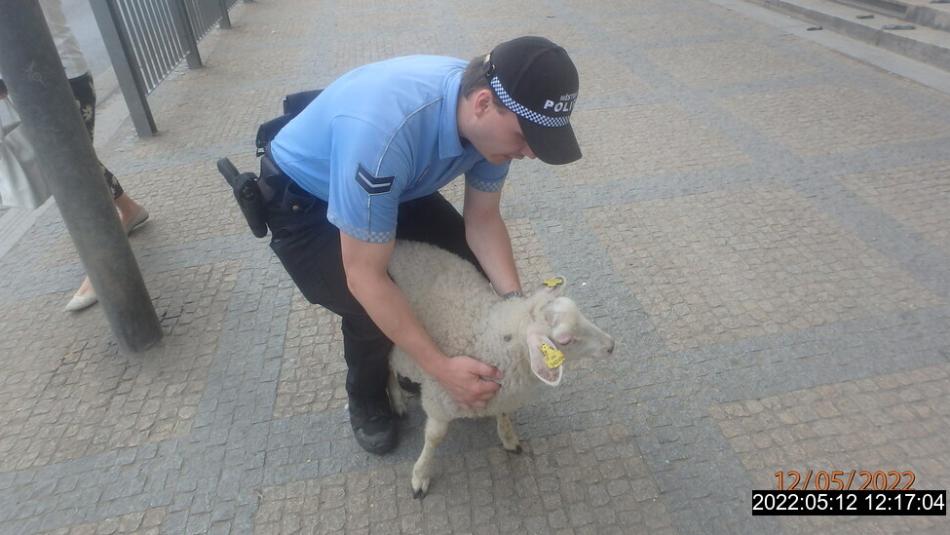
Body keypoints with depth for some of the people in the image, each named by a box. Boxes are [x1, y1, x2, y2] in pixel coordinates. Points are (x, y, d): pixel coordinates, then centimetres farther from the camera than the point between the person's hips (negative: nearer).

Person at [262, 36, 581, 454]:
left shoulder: (492, 116, -22)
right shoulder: (384, 134, -45)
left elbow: (482, 219, -10)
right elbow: (364, 277, -36)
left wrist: (515, 302, -24)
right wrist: (441, 368, -33)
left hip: (397, 184, 6)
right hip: (301, 198, -6)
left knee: (471, 261, -1)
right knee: (370, 313, -20)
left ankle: (420, 362, 25)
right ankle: (366, 399, 15)